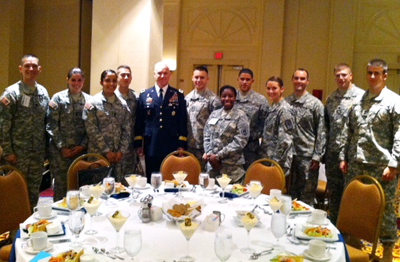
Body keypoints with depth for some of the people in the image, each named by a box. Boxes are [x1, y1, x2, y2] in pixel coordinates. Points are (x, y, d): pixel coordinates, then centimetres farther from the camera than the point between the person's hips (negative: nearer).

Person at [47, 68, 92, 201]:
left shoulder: (88, 100, 6)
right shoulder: (58, 98, 1)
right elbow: (52, 125, -3)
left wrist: (83, 145, -5)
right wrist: (62, 147, -7)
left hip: (81, 150, 2)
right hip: (60, 151, -1)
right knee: (61, 184, 3)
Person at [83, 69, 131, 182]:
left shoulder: (122, 104, 9)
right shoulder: (93, 103, -3)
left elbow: (127, 129, 7)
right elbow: (91, 130, -9)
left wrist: (121, 151, -3)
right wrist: (107, 151, -11)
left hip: (118, 155, 4)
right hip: (98, 154, -3)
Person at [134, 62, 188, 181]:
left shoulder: (178, 95, 6)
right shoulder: (144, 94, 8)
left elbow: (183, 122, 4)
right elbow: (139, 121, 8)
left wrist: (181, 145, -2)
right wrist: (138, 144, 3)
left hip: (172, 148, -1)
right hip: (151, 148, 1)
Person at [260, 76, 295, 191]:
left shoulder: (284, 110, -14)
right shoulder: (272, 107, 12)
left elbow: (285, 140, -19)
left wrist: (275, 162, -18)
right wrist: (264, 158, 14)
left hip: (279, 163, -8)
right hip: (268, 159, 8)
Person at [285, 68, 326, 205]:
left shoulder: (315, 104, -3)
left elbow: (321, 132, -4)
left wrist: (317, 157, -9)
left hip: (308, 156, -3)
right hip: (289, 155, 3)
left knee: (307, 197, 4)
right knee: (291, 194, 14)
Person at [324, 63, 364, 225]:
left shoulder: (361, 96, -7)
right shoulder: (331, 98, 12)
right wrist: (324, 151, 12)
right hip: (333, 153, 6)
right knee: (334, 193, 15)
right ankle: (334, 227, 30)